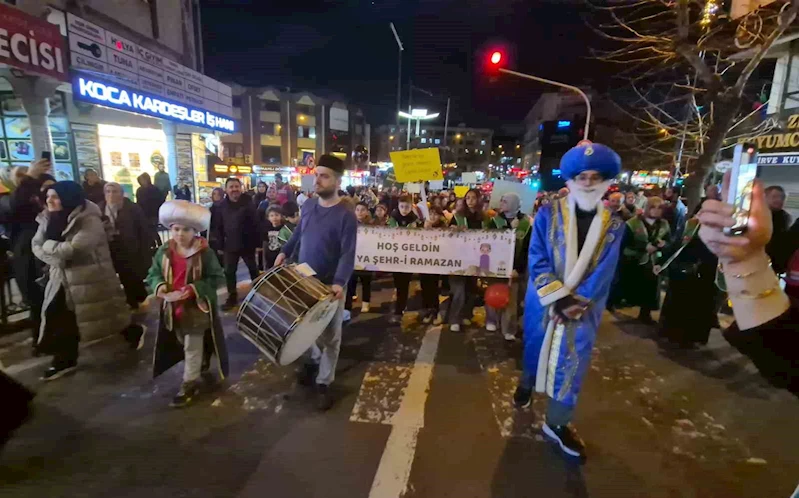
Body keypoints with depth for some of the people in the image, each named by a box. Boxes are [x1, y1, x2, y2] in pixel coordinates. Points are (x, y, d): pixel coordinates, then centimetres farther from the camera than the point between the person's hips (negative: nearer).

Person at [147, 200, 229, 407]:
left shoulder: (204, 252, -15)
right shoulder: (163, 252, -2)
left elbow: (217, 278, -14)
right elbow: (153, 274, 6)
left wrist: (192, 289, -24)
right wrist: (159, 286, -16)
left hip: (196, 307, -5)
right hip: (172, 307, 6)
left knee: (192, 347, 4)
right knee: (183, 344, 23)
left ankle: (190, 383, 19)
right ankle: (202, 366, 48)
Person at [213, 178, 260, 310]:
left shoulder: (247, 203, -7)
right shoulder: (222, 205, 1)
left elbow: (255, 224, -9)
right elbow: (218, 226, 5)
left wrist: (256, 242, -13)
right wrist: (221, 244, 0)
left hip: (247, 244, -2)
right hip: (230, 245, 3)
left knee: (253, 269, 14)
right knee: (229, 272, 8)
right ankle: (232, 297, 21)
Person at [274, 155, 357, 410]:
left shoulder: (346, 215, -17)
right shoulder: (308, 205, 2)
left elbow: (348, 254, -22)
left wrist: (340, 283, -34)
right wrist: (285, 251, 12)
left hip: (330, 285, -5)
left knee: (329, 336, 7)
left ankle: (323, 384, 21)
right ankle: (313, 361, 45)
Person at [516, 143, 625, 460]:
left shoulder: (614, 226, -2)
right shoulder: (547, 215, -8)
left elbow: (603, 273, -8)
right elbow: (537, 261, -13)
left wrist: (576, 303, -18)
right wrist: (558, 298, -20)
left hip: (584, 307, 1)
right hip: (543, 300, -1)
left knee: (573, 363, 6)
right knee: (535, 348, 17)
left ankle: (557, 423, 24)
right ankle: (526, 384, 48)